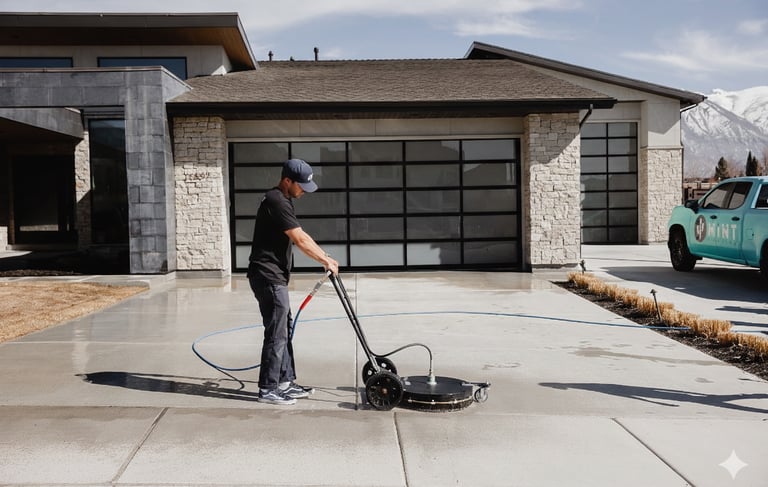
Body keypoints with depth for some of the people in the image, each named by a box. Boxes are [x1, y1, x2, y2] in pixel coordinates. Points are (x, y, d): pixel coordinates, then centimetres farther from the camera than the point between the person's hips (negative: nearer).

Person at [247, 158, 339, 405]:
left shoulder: (283, 200, 16)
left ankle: (285, 382, 23)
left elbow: (301, 235, 18)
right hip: (268, 277, -11)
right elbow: (300, 240, -19)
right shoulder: (276, 201, -18)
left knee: (285, 329, 15)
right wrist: (325, 260, -10)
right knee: (276, 333, -5)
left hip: (275, 277, 11)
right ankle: (267, 389, 3)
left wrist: (325, 256, 12)